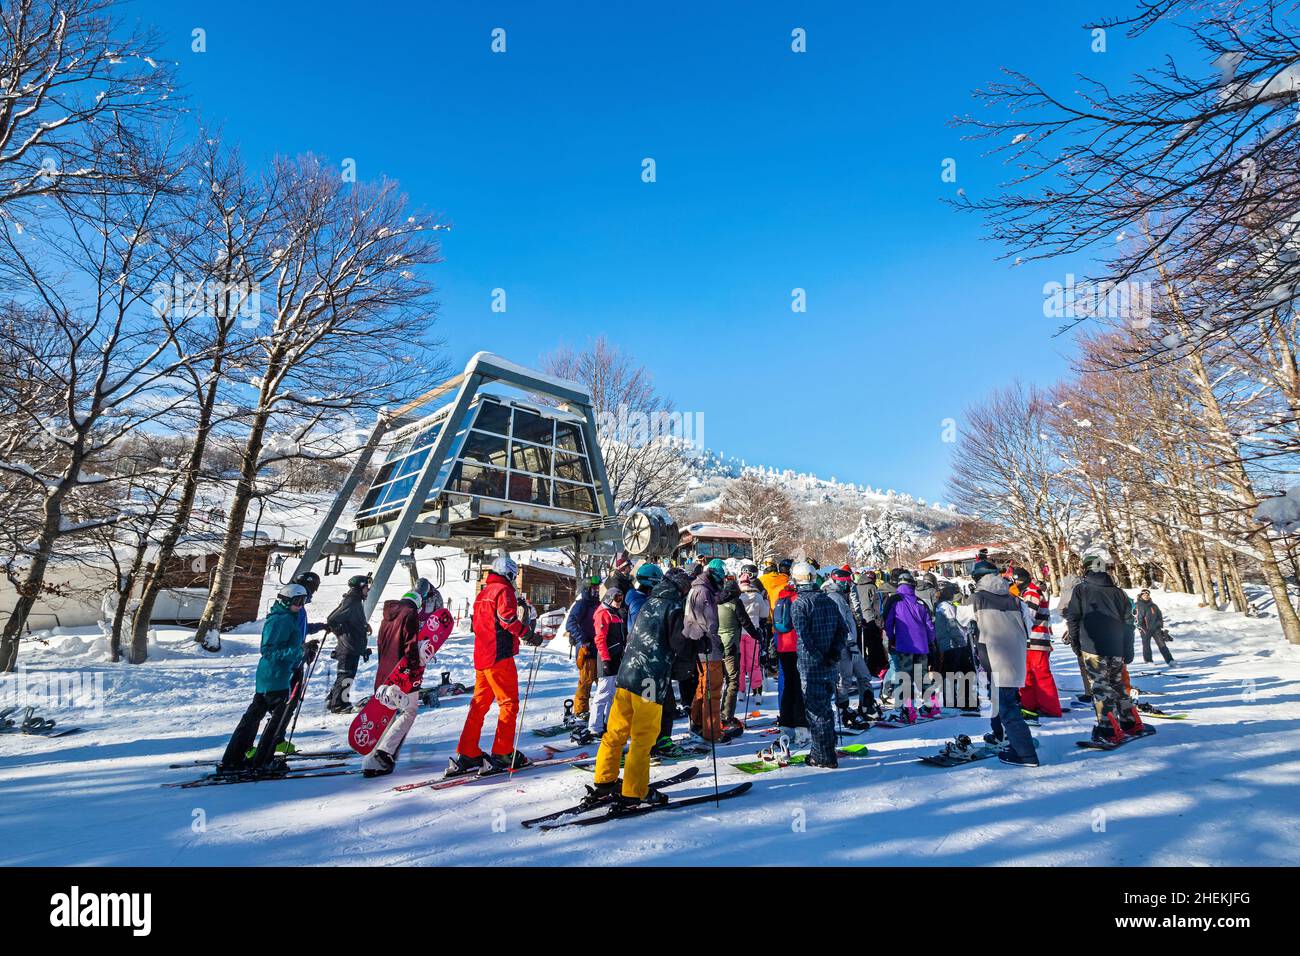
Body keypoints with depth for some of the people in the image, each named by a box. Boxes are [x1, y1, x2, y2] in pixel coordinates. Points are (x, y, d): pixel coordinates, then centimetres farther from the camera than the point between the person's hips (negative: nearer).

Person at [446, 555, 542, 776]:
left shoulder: (483, 593, 19)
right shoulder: (503, 590, -8)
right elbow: (508, 617, -21)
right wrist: (528, 635, -14)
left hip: (481, 656, 9)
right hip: (499, 657, -9)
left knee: (479, 704, 12)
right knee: (509, 703, -1)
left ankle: (466, 754, 14)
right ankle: (502, 755, 0)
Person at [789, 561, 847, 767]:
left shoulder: (799, 604, -11)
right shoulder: (829, 601, 9)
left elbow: (804, 636, -20)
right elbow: (843, 629, 7)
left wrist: (817, 658, -13)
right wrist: (835, 652, 0)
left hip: (811, 666, -7)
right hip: (831, 666, 7)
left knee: (815, 710, 1)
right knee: (824, 707, 18)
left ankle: (825, 756, 6)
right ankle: (824, 750, 28)